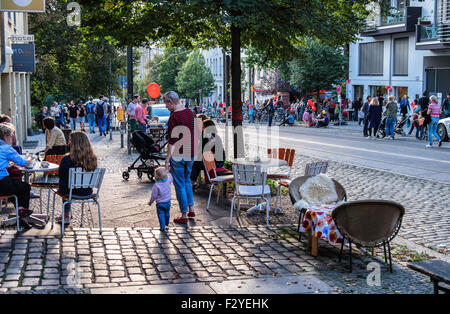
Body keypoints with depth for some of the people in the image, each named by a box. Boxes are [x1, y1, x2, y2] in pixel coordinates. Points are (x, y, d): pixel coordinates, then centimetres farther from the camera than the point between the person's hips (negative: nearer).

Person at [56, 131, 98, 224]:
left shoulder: (66, 159, -24)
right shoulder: (92, 158, -12)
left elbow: (60, 175, -7)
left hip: (72, 192, -4)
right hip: (88, 192, 4)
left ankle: (66, 216, 43)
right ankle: (66, 216, 43)